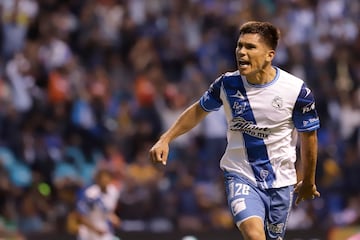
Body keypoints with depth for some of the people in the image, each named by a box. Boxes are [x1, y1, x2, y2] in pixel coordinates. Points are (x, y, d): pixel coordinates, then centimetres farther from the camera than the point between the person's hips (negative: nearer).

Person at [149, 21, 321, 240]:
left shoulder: (297, 90, -11)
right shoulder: (227, 84, -7)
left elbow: (308, 136, 3)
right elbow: (199, 110, 13)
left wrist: (308, 181, 14)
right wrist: (166, 139, 5)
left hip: (281, 182, 1)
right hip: (240, 177, -1)